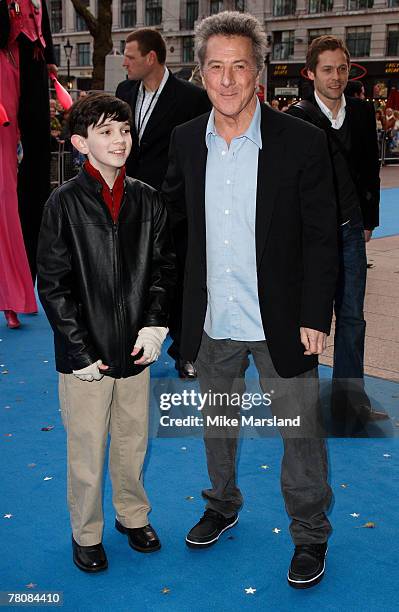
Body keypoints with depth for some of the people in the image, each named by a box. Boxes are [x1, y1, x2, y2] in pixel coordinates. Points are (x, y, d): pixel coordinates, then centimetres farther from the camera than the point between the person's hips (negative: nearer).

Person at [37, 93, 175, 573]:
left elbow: (163, 268, 8)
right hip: (84, 355, -3)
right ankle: (86, 533, 29)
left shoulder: (147, 200, 3)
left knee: (133, 441, 17)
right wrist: (81, 350, -12)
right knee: (87, 449, 8)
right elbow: (53, 284, -9)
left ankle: (132, 514, 40)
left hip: (135, 350, 4)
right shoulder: (65, 203, -9)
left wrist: (155, 326, -4)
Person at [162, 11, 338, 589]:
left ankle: (311, 535, 32)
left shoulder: (302, 141, -13)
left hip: (281, 321, -3)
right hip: (212, 322, 4)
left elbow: (322, 237, -10)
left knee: (301, 432, 9)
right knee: (217, 421, 22)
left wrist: (315, 317, -13)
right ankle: (222, 504, 47)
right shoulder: (186, 139, -1)